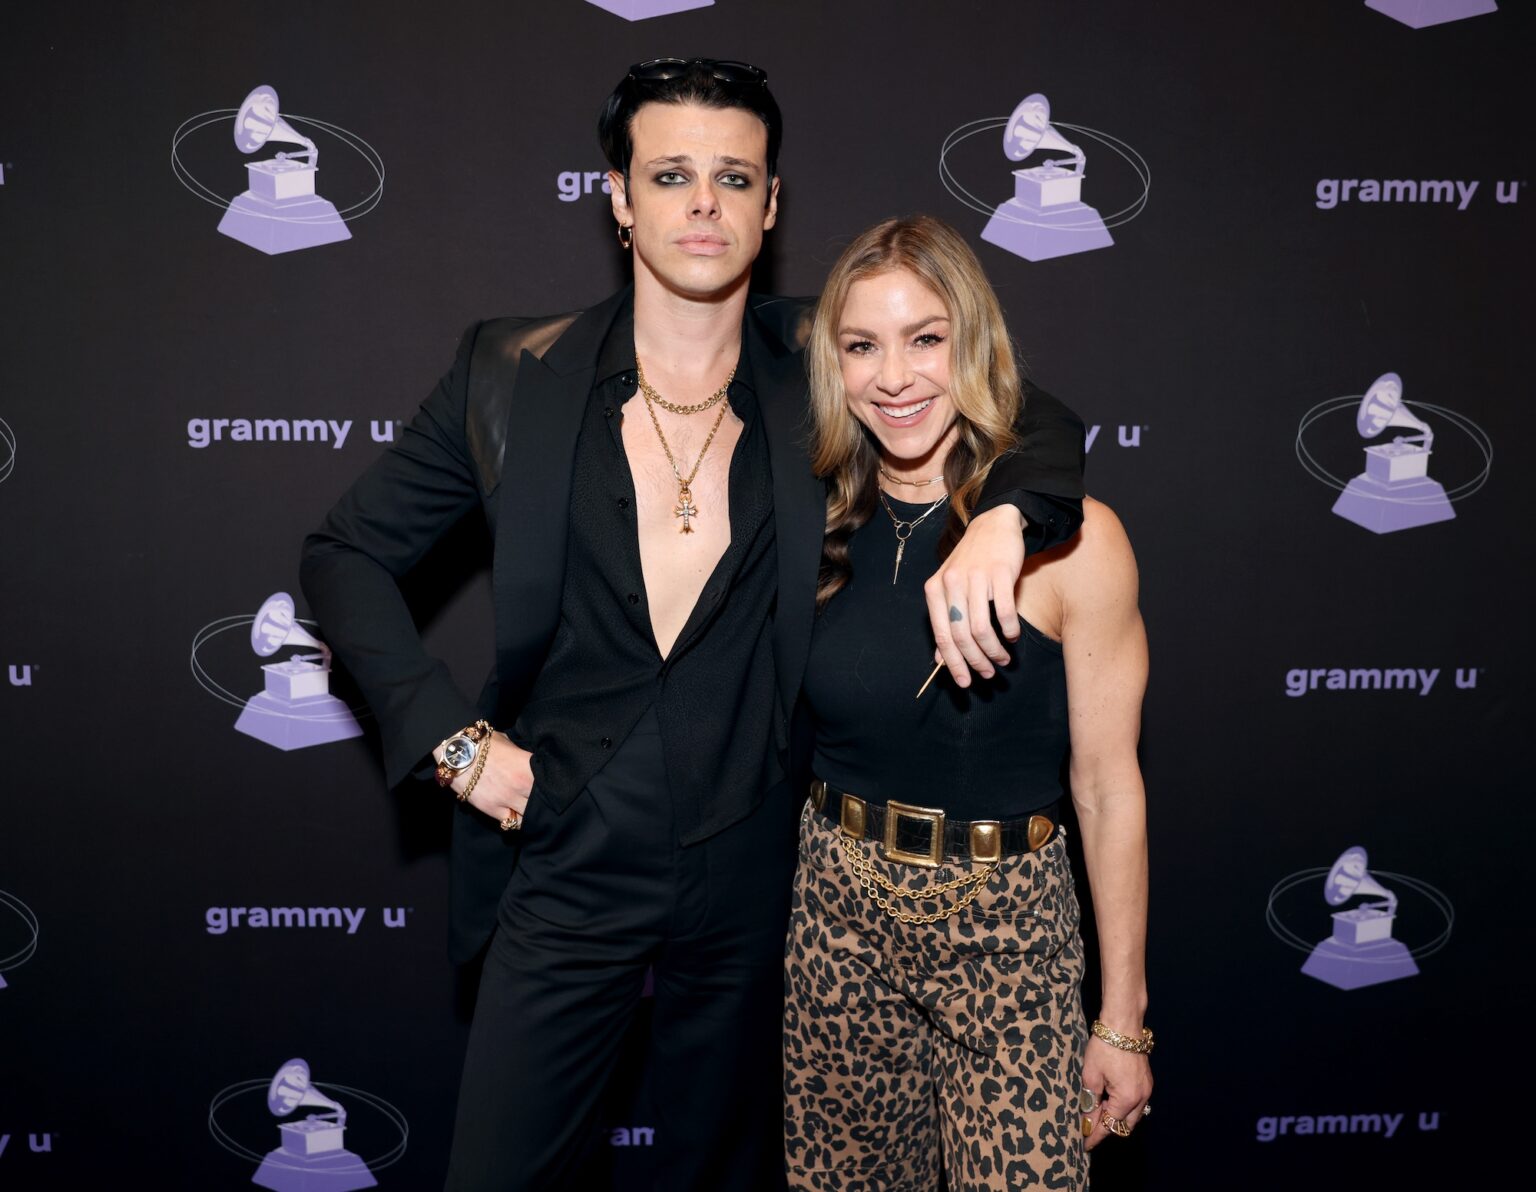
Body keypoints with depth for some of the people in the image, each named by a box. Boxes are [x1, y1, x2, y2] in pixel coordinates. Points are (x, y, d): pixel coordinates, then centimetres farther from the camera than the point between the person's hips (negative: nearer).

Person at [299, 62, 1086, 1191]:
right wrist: (452, 737, -7)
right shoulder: (517, 375, -5)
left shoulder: (819, 372, -3)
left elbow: (1043, 420, 3)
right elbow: (346, 556, 4)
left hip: (752, 873, 1)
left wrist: (1002, 517, -20)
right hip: (569, 865, -1)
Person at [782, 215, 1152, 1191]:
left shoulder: (1072, 537, -12)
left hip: (1005, 922, -3)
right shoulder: (822, 526, 0)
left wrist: (1122, 1020, -4)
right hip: (838, 906, 4)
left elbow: (1109, 788, -8)